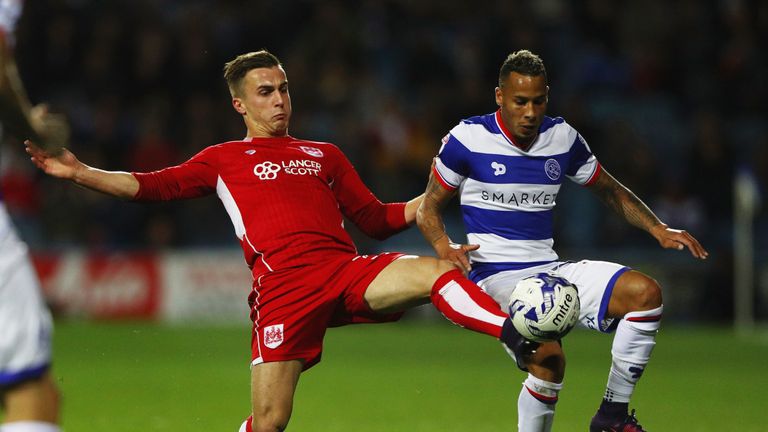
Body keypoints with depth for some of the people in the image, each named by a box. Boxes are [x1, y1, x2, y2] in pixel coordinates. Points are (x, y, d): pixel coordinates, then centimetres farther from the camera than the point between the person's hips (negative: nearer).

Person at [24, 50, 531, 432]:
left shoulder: (326, 155, 29)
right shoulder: (223, 160, 21)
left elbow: (378, 220, 27)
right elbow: (153, 186, 11)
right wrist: (80, 172, 0)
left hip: (347, 269, 2)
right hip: (283, 286, -2)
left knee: (436, 271, -25)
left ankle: (520, 337, -37)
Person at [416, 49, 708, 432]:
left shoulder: (563, 138, 7)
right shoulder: (468, 138, -5)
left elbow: (610, 191, 22)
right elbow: (429, 207, 4)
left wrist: (657, 228, 9)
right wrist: (445, 247, -16)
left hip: (550, 268, 5)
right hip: (496, 276, -5)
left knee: (645, 292, -18)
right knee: (548, 355, -32)